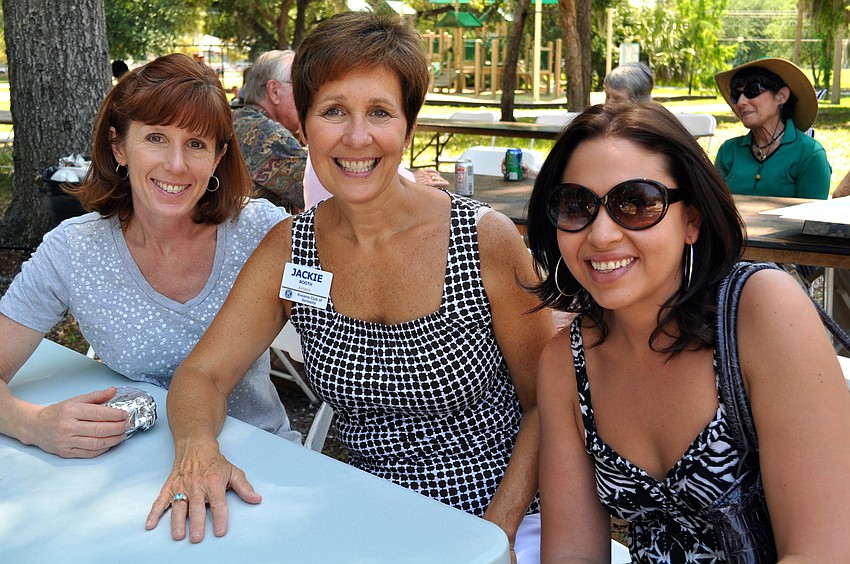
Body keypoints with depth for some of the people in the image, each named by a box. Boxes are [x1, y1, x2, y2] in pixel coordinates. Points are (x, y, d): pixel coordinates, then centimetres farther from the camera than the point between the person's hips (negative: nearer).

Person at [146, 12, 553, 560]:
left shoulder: (487, 239, -13)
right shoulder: (289, 248, -3)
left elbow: (547, 403, -7)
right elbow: (203, 374, 0)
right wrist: (197, 448, -21)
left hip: (503, 519, -2)